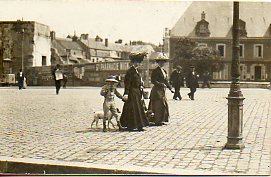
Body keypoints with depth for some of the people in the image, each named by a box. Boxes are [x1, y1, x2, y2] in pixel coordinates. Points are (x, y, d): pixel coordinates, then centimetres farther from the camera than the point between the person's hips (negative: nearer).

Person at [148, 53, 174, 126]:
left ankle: (160, 120, 15)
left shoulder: (164, 71, 17)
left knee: (163, 105, 9)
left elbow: (166, 81, 19)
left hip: (162, 91, 9)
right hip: (157, 91, -9)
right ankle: (157, 121, -1)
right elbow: (153, 81, -16)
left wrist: (170, 88, 10)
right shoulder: (155, 71, -9)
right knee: (158, 106, -6)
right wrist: (161, 84, -22)